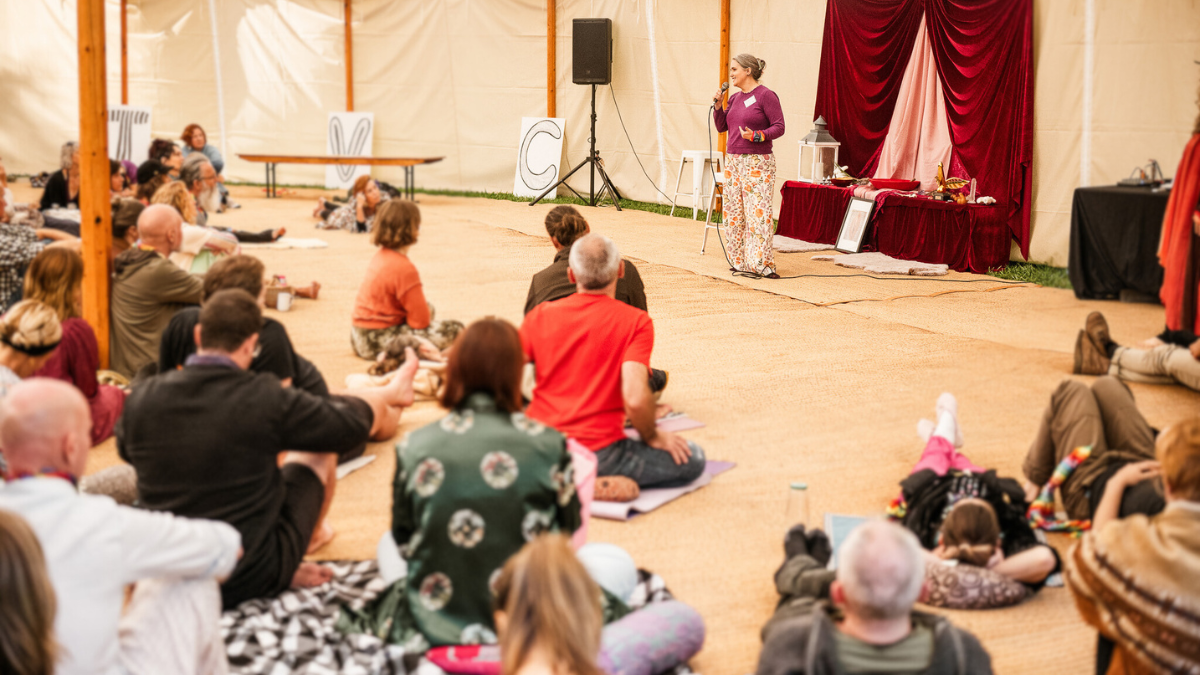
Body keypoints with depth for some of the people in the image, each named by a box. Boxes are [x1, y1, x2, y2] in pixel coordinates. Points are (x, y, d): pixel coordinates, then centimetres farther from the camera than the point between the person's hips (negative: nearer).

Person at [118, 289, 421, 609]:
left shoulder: (141, 398, -10)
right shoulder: (264, 399, -22)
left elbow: (125, 449, 14)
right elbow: (350, 426, -7)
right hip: (251, 580, -4)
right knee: (319, 446, 13)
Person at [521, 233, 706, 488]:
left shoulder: (541, 315, 2)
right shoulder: (636, 322, -9)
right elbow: (635, 398, -21)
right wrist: (653, 437, -1)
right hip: (598, 455, -6)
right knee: (691, 459, 6)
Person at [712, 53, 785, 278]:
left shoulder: (766, 96, -8)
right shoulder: (735, 98, 14)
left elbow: (779, 127, -11)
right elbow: (721, 127, 17)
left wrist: (757, 136, -23)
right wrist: (718, 106, 3)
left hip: (757, 163, -8)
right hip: (733, 160, 8)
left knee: (757, 211, -12)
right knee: (733, 212, 6)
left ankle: (762, 264, -10)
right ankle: (741, 261, 12)